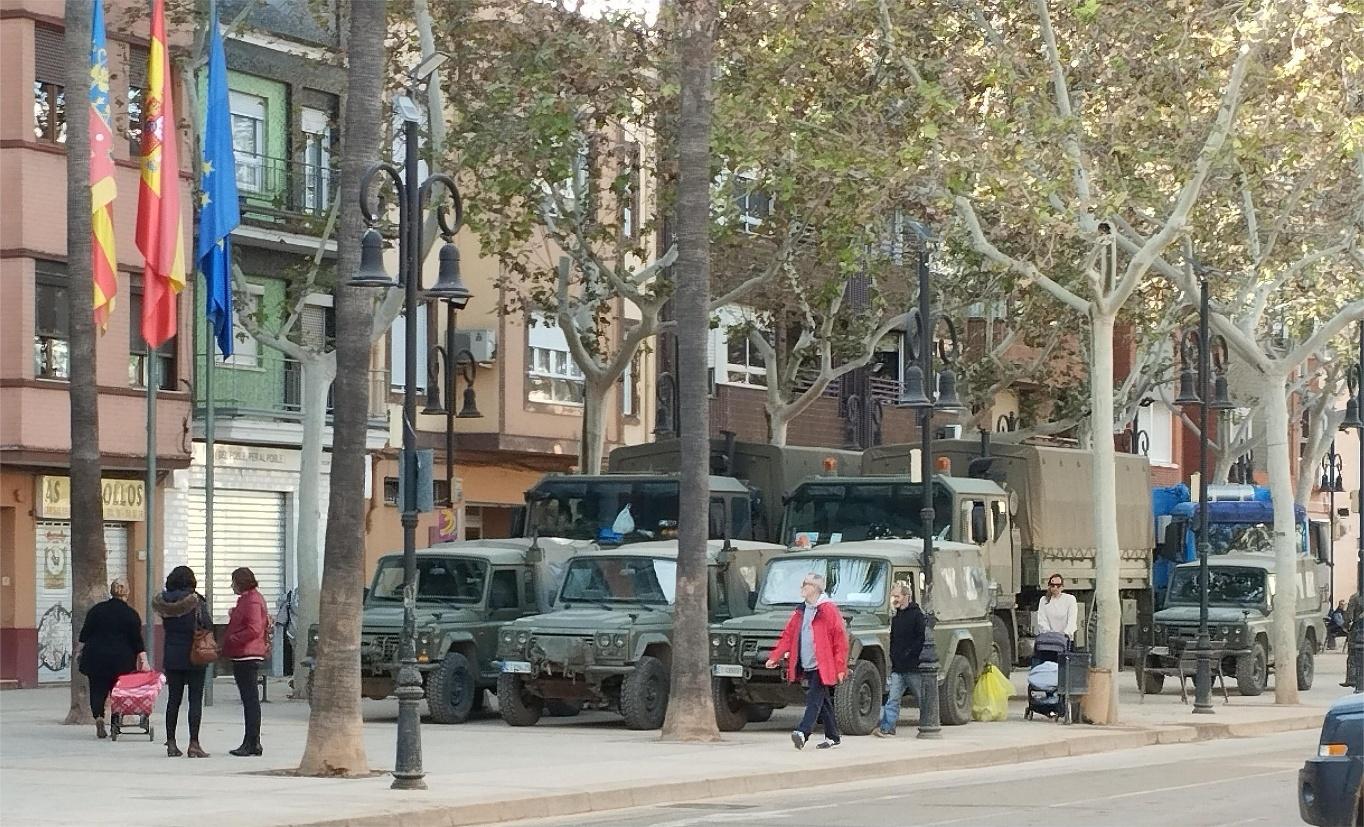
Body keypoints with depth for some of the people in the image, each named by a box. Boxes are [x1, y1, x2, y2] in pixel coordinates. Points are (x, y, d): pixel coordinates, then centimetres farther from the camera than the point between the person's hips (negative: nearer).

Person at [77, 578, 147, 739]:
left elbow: (85, 633, 6)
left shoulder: (96, 610, 4)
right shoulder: (131, 614, -2)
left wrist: (80, 651, 15)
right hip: (121, 660, -1)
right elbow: (137, 641, -5)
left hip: (96, 658, 1)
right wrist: (143, 661, -4)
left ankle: (98, 716, -20)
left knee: (98, 690, 3)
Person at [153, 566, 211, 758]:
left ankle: (171, 743, 9)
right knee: (195, 699, -1)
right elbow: (208, 625, -9)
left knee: (173, 698, 10)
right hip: (194, 655, -4)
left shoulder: (164, 600, 2)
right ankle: (193, 744, -6)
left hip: (171, 655, 4)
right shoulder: (196, 600, -10)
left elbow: (163, 628, 7)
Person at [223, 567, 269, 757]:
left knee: (250, 700, -9)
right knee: (250, 700, 12)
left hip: (247, 656, -11)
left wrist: (232, 640, -15)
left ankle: (251, 743, -9)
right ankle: (253, 743, 15)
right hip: (244, 656, 11)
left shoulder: (252, 601, -13)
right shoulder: (247, 599, 20)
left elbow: (254, 629, -22)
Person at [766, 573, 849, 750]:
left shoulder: (828, 609, -10)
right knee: (823, 702, 13)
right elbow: (788, 636, 16)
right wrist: (775, 657, 8)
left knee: (814, 699, -14)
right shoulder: (801, 611, 13)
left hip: (822, 666, -7)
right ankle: (833, 737, 20)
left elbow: (841, 638, -11)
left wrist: (840, 667, -14)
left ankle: (803, 733, -23)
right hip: (807, 666, 7)